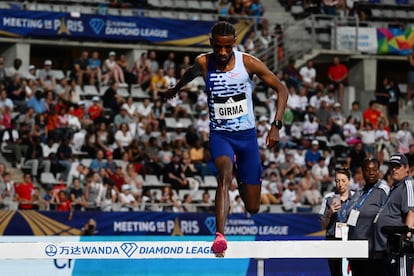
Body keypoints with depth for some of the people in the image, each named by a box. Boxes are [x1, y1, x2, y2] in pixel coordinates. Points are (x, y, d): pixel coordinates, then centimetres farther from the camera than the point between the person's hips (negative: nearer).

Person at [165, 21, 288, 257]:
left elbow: (281, 90, -4)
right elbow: (192, 73, 20)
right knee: (225, 173, -35)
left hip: (247, 135, 1)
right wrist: (176, 89, 39)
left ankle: (244, 185, 43)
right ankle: (220, 236, -45)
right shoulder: (204, 63, -7)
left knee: (253, 207, 4)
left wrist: (277, 126, -16)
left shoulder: (249, 63, -12)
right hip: (220, 134, 0)